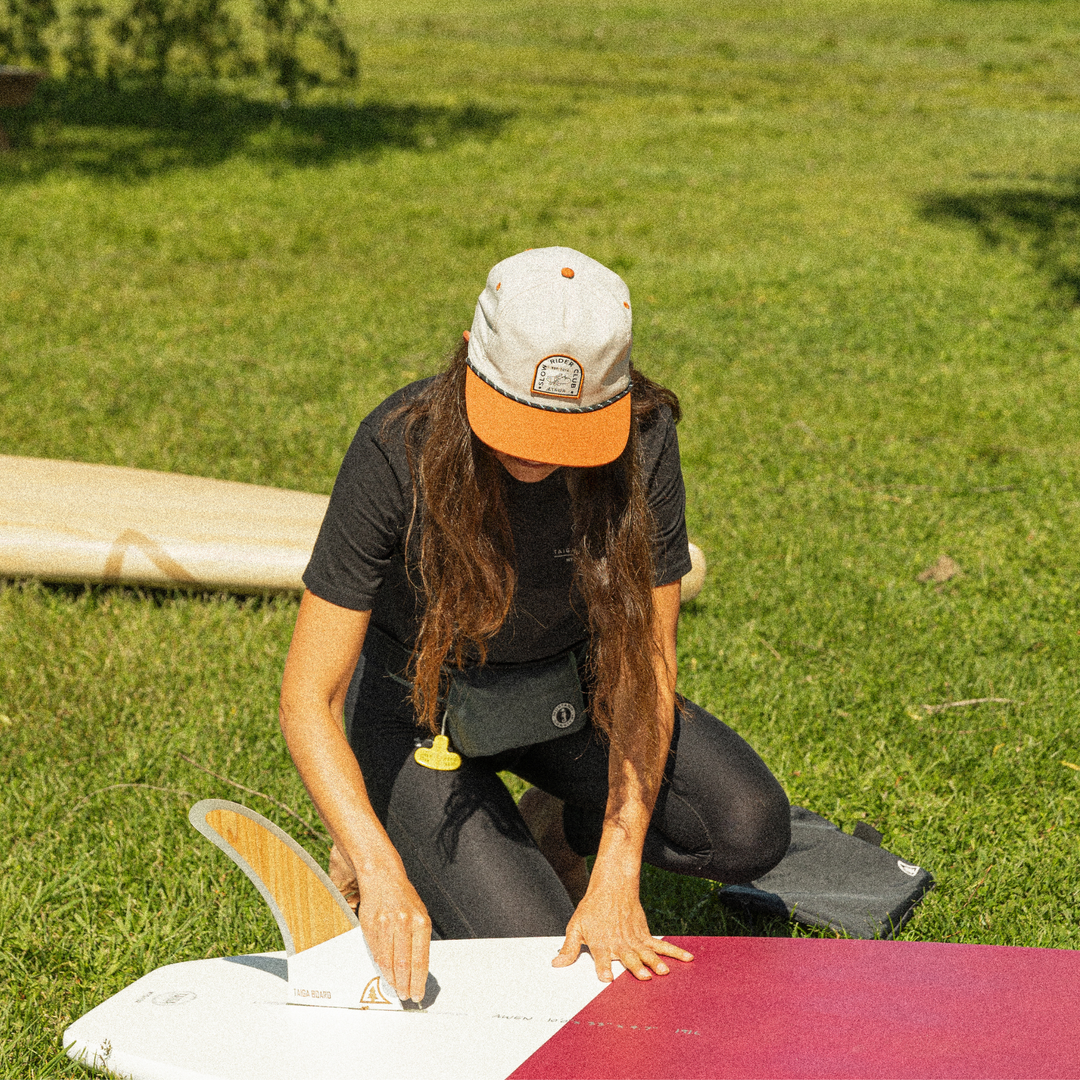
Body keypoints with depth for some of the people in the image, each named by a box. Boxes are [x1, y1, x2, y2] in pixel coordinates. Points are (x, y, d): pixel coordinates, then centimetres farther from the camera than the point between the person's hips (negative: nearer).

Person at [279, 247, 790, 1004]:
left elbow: (647, 663, -19)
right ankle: (387, 847, 10)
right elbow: (307, 699, -29)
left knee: (752, 832, -17)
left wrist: (616, 880, -26)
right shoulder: (401, 451, -31)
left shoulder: (643, 438, -24)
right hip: (420, 697, -3)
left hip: (565, 684, 3)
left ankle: (554, 827, 10)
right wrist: (383, 874, -42)